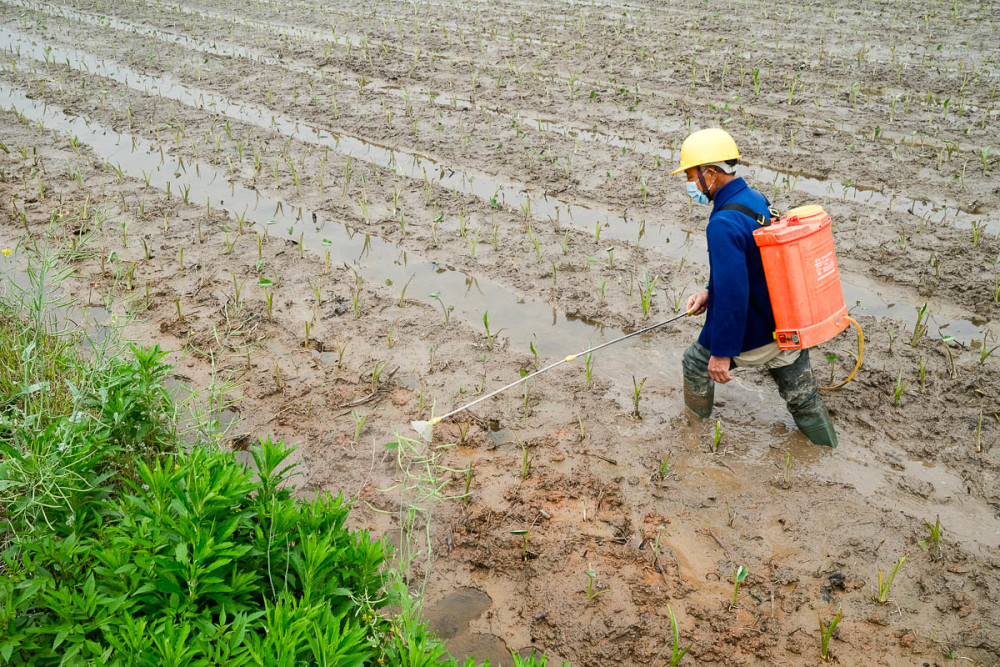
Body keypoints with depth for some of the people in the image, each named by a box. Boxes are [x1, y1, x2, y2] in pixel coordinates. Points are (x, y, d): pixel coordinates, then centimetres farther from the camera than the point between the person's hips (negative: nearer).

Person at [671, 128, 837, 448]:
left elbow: (732, 294, -30)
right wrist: (709, 292, 17)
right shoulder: (757, 200, 3)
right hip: (790, 325, 8)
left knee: (695, 363, 19)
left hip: (754, 333, -8)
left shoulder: (723, 224, -28)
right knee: (803, 398, 19)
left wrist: (721, 353, -24)